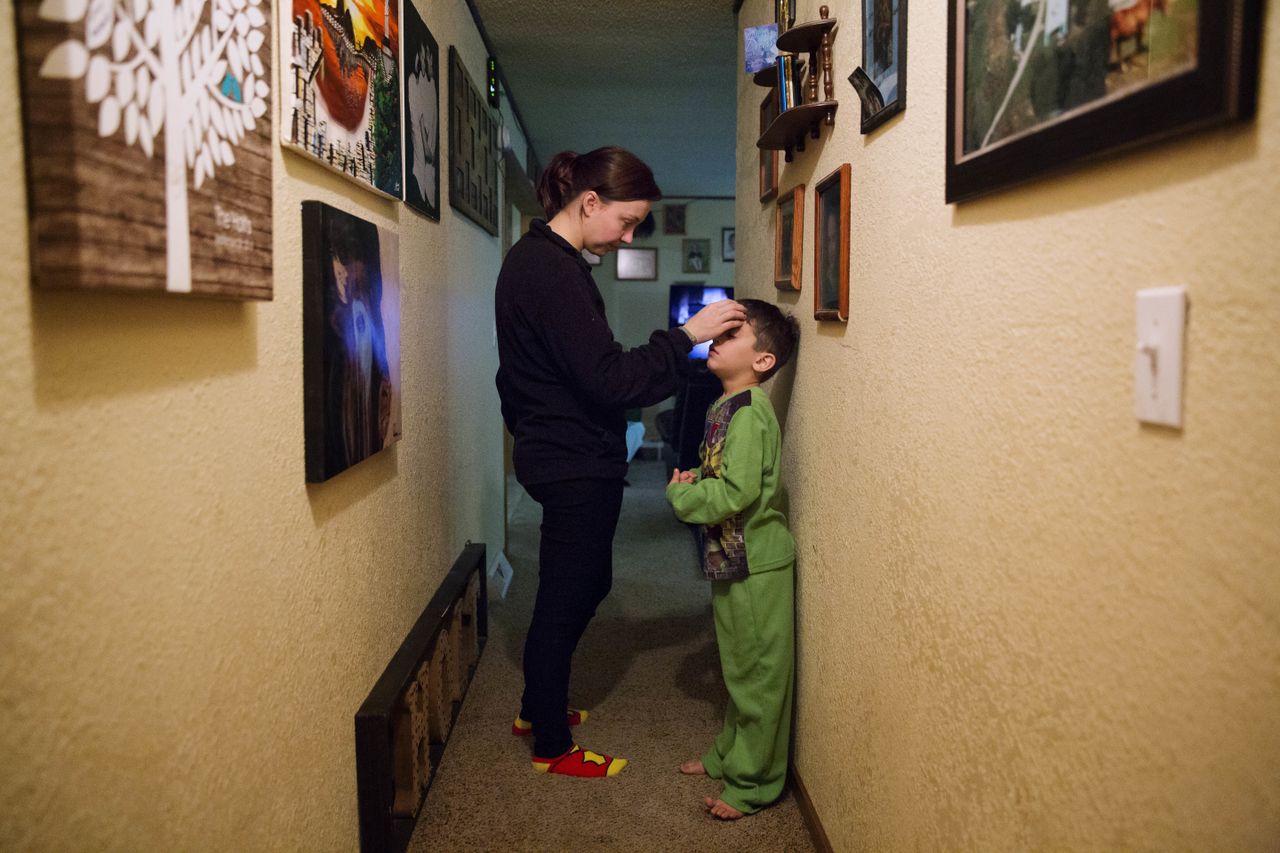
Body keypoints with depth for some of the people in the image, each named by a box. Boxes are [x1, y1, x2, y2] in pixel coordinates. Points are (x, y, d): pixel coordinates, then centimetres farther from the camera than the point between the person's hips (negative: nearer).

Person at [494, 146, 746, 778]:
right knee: (566, 597, 4)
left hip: (558, 457, 10)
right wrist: (686, 335, -22)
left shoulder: (534, 258, 11)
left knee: (585, 584, 22)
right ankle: (552, 747, 21)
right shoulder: (554, 272, -22)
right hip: (577, 466, -10)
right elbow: (609, 381, -25)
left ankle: (536, 708, 37)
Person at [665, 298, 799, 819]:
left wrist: (680, 494, -12)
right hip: (733, 559, 10)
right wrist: (693, 480, 0)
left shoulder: (749, 413, -21)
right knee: (739, 668, 22)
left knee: (758, 673, 4)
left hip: (755, 562, -10)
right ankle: (729, 756, 38)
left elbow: (736, 493, -27)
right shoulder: (725, 407, 9)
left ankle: (754, 782, 18)